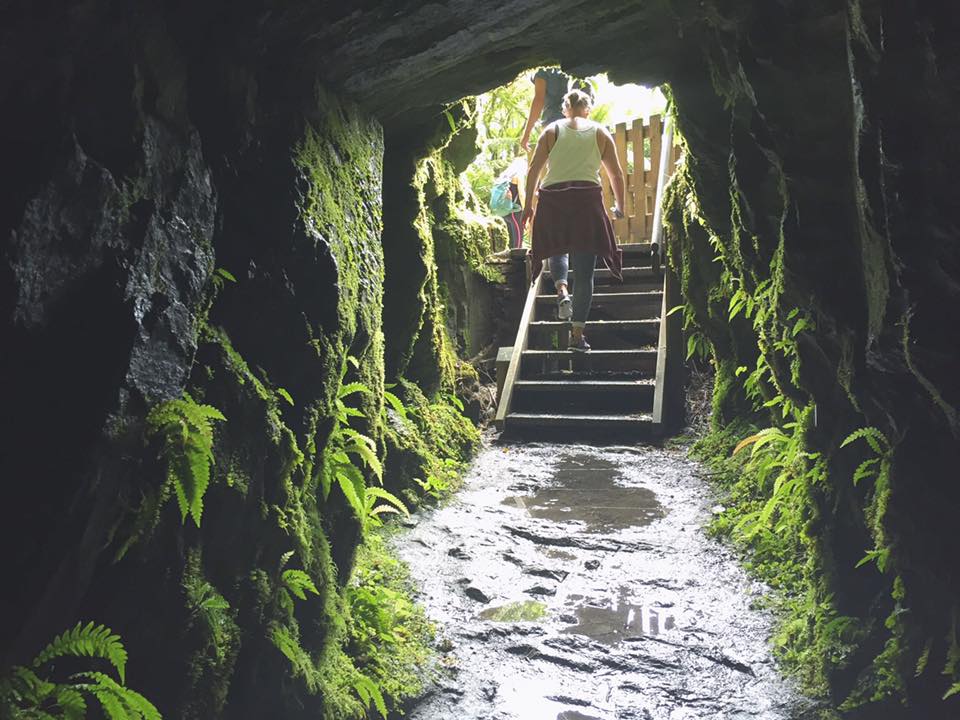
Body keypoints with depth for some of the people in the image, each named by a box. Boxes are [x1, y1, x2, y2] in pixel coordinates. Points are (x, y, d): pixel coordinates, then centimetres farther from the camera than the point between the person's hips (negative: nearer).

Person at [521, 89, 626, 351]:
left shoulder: (552, 130, 12)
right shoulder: (600, 133, 14)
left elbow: (534, 169, 3)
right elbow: (617, 174, 14)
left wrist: (528, 204, 7)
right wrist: (620, 207, 25)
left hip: (553, 198, 1)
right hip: (587, 198, 0)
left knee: (558, 250, 25)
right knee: (584, 269, 2)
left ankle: (562, 291, -5)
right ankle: (577, 332, -2)